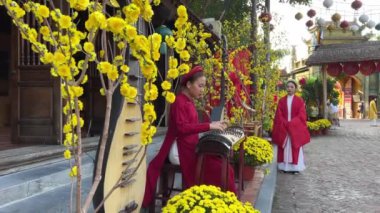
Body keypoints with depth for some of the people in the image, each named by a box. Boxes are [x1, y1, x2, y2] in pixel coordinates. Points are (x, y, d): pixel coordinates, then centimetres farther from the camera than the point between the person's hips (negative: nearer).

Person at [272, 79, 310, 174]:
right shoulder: (282, 100, 6)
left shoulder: (299, 101, 0)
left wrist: (291, 123, -16)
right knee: (285, 148, 4)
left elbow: (301, 115, -7)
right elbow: (278, 115, 1)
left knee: (295, 148, 2)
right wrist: (285, 124, -13)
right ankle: (285, 166, 10)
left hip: (296, 129, -2)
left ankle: (295, 167, 7)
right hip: (283, 129, 2)